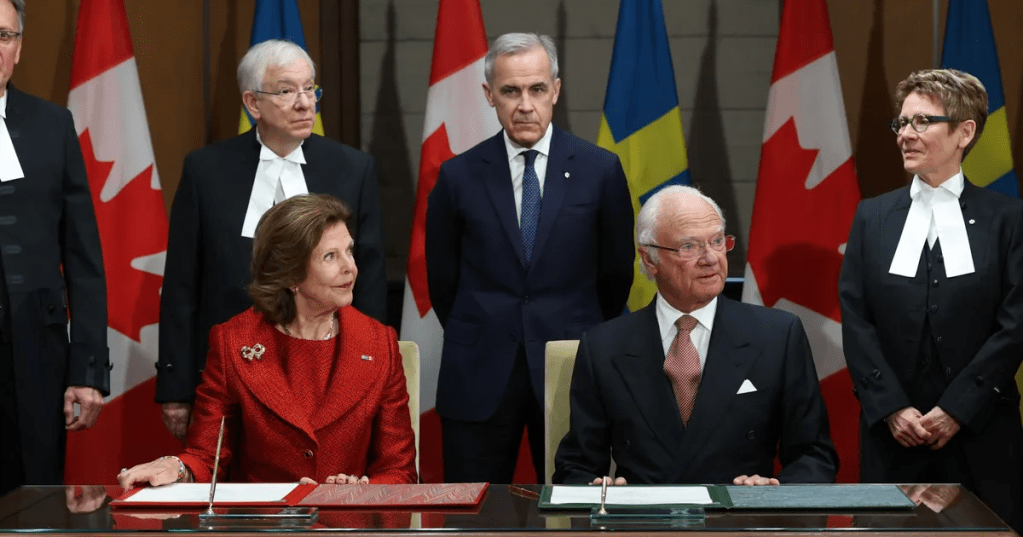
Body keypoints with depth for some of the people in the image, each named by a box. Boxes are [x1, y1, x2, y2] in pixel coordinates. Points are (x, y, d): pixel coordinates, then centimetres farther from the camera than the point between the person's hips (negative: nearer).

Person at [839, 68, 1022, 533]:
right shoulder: (873, 216, 8)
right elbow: (855, 318, 2)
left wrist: (958, 409, -11)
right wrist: (891, 408, -9)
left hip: (980, 433, -1)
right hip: (892, 433, 2)